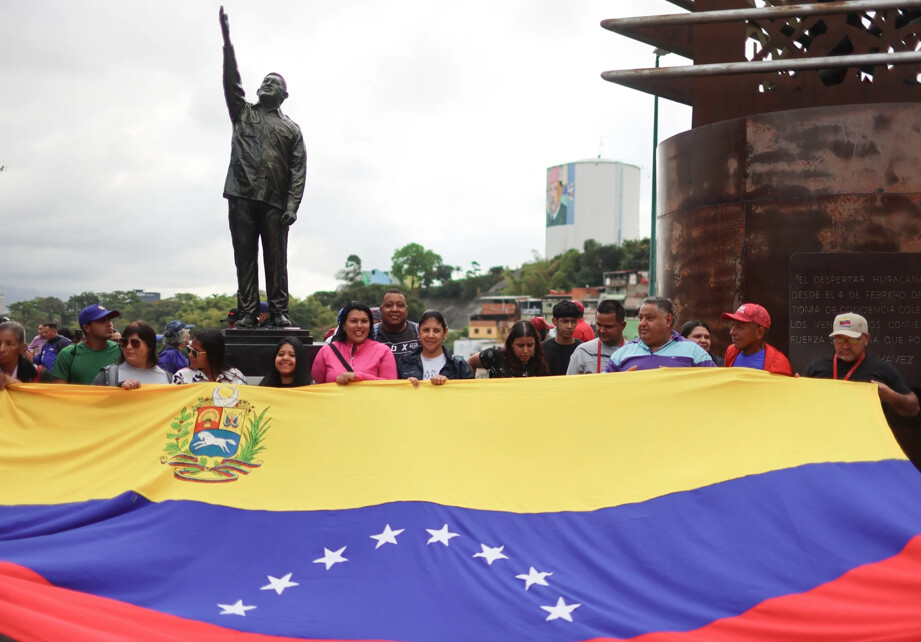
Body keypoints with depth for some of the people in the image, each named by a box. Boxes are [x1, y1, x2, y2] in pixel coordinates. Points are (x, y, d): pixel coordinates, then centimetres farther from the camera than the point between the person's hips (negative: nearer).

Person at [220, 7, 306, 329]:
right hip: (242, 197, 1)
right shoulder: (243, 112, 20)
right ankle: (247, 313, -2)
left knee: (276, 259, -3)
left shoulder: (291, 129, 14)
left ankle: (279, 312, -2)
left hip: (275, 202, -1)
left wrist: (292, 206, -8)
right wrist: (227, 42, -5)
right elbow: (232, 82, 6)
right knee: (245, 257, -2)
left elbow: (298, 170, 5)